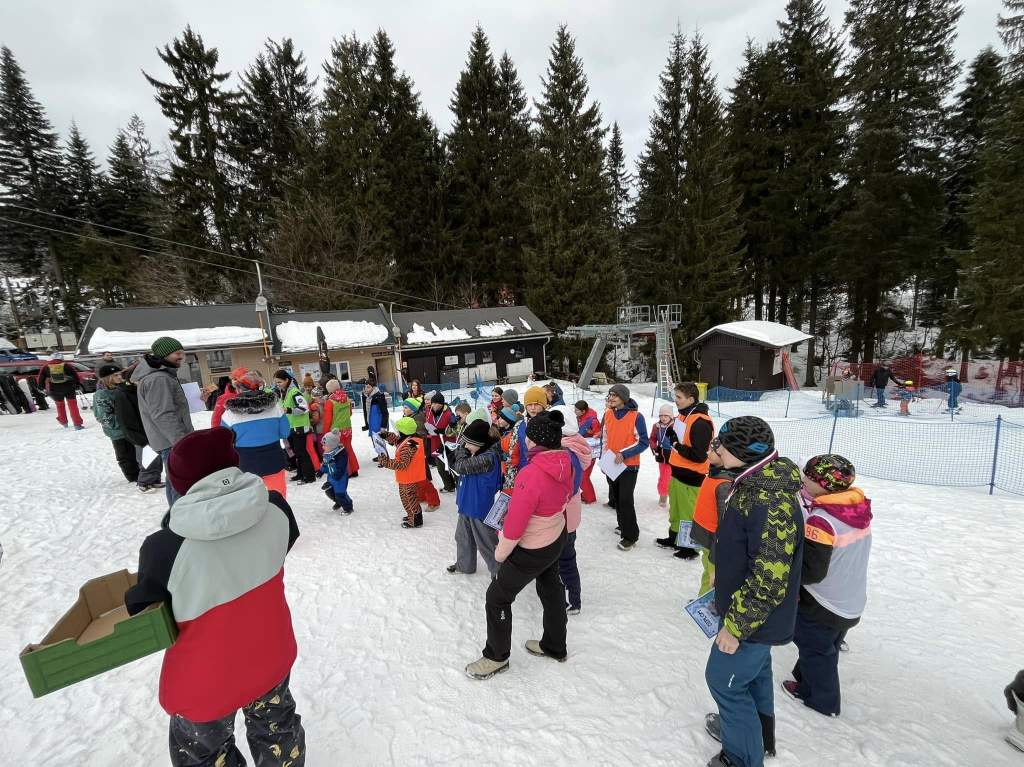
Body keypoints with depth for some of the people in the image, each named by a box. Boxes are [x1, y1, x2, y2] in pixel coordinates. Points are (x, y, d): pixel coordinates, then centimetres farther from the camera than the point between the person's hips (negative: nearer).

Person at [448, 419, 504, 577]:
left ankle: (499, 570, 29)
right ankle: (464, 565, 46)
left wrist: (462, 449, -15)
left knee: (485, 542, 8)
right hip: (467, 503, 9)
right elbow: (458, 466, 9)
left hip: (479, 507, -9)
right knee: (463, 537, 25)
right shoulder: (477, 453, -1)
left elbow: (461, 467, -28)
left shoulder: (488, 458, -31)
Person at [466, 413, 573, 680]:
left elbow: (515, 522, -28)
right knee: (551, 589, 27)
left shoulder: (531, 474, -36)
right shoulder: (566, 464, -13)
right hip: (557, 538, 8)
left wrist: (501, 551, -11)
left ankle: (497, 657, 31)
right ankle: (555, 646, 48)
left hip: (532, 550, -8)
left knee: (498, 597, 12)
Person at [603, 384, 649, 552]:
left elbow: (644, 443, -13)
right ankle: (623, 525, 35)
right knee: (616, 497, 16)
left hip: (629, 465, -6)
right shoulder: (607, 414, 1)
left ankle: (630, 535, 4)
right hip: (611, 465, 6)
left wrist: (624, 454, -23)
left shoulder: (636, 416, -15)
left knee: (626, 499, -8)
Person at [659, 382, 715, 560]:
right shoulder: (682, 416, 8)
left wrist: (677, 446, -16)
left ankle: (691, 547, 19)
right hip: (677, 472, 9)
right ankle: (674, 538, 37)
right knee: (675, 510, 21)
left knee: (688, 513, 3)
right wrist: (671, 434, -1)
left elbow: (699, 455, -26)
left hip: (691, 477, -9)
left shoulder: (701, 423, -23)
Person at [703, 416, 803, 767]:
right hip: (749, 612, 9)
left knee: (725, 680, 9)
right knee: (754, 672, 27)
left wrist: (735, 625, -20)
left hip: (755, 620, -9)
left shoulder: (772, 505, -34)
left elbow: (768, 581, -30)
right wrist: (725, 586, 21)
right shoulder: (754, 485, -3)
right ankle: (754, 732, 50)